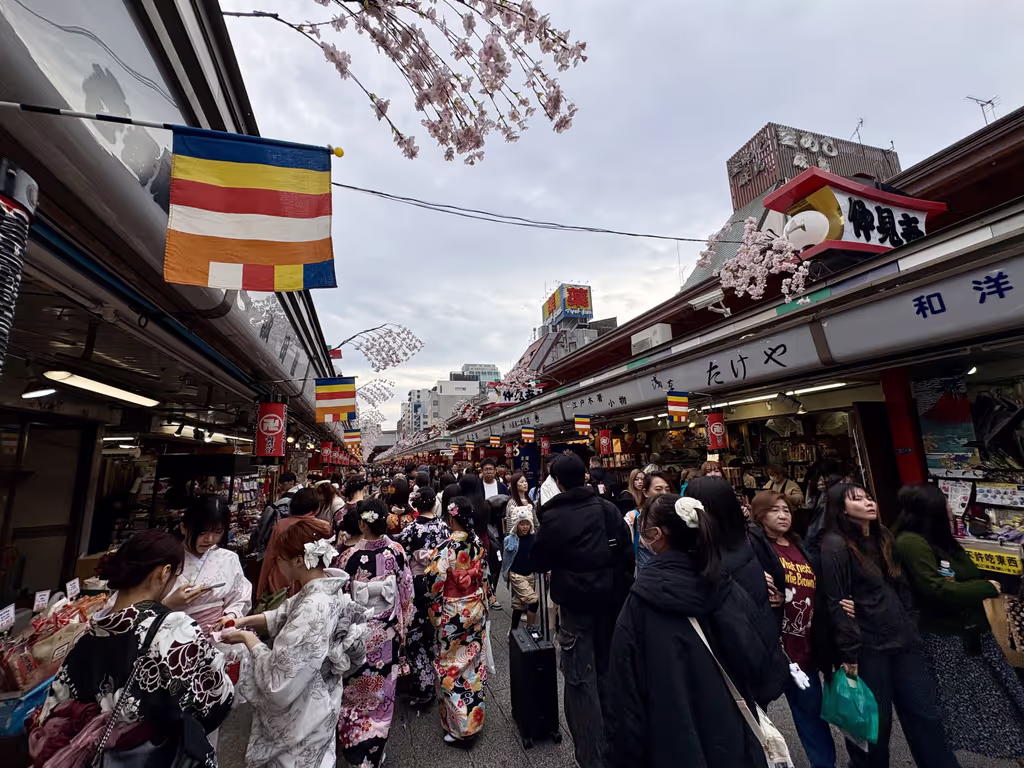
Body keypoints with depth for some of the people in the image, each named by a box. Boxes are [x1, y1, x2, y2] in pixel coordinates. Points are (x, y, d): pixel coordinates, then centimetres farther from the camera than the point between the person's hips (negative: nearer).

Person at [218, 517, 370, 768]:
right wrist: (246, 620, -2)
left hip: (303, 713, -7)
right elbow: (287, 614, 7)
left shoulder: (313, 610, -39)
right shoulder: (327, 584, -11)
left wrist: (247, 637, -18)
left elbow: (278, 678, -29)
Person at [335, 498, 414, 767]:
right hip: (388, 631, 3)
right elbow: (406, 591, -5)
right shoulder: (397, 551, -17)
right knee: (382, 691, 25)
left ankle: (355, 746, 38)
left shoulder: (350, 556, -25)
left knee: (356, 691, 23)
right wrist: (401, 624, 11)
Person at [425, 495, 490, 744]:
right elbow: (483, 577, 5)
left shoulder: (447, 547, -26)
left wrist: (435, 607, 1)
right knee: (473, 661, 21)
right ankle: (474, 715, 40)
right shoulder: (479, 543, -7)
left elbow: (434, 583, -20)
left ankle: (459, 726, 24)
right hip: (476, 609, 6)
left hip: (452, 614, -6)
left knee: (453, 667, 12)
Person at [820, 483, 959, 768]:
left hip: (903, 641, 7)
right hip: (867, 648, -7)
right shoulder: (835, 544, -18)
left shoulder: (882, 537, 8)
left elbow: (901, 589, 16)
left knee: (924, 714, 14)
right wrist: (849, 653, -18)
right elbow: (837, 604, -19)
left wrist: (910, 631, 11)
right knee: (874, 723, 9)